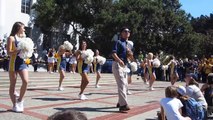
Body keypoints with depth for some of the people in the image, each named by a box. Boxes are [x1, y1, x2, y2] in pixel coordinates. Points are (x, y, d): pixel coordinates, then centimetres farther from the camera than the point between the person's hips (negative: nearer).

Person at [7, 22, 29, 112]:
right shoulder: (11, 38, -3)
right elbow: (9, 52, -11)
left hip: (22, 62, 6)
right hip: (14, 62, -5)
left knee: (25, 81, -9)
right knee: (13, 84, 3)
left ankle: (20, 100, 11)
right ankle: (14, 105, 11)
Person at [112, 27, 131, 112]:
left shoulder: (128, 44, 19)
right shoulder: (118, 42, -7)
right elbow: (113, 53, -20)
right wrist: (119, 61, -34)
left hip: (124, 65, 10)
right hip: (117, 65, -10)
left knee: (125, 85, 15)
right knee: (121, 84, -18)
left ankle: (120, 102, 29)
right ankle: (123, 105, -21)